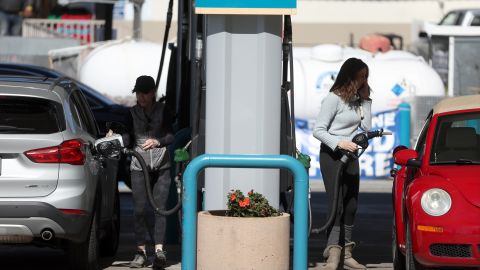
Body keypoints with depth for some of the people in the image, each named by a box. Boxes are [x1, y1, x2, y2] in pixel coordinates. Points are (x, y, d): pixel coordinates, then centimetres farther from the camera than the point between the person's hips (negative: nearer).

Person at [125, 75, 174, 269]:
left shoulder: (163, 110, 6)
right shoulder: (132, 113, 10)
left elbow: (171, 136, -4)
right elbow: (129, 139, 9)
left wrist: (158, 142, -22)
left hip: (161, 166, -1)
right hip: (139, 166, 1)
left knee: (160, 207, -10)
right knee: (139, 209, -5)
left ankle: (159, 249, -14)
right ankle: (140, 251, 0)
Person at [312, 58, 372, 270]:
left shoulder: (357, 99, 10)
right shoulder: (334, 98, -12)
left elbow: (367, 126, 6)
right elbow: (318, 130, -14)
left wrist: (365, 99, 2)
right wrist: (339, 143, -27)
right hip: (331, 155, -8)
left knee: (351, 205, 8)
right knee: (336, 205, -15)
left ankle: (345, 253, 14)